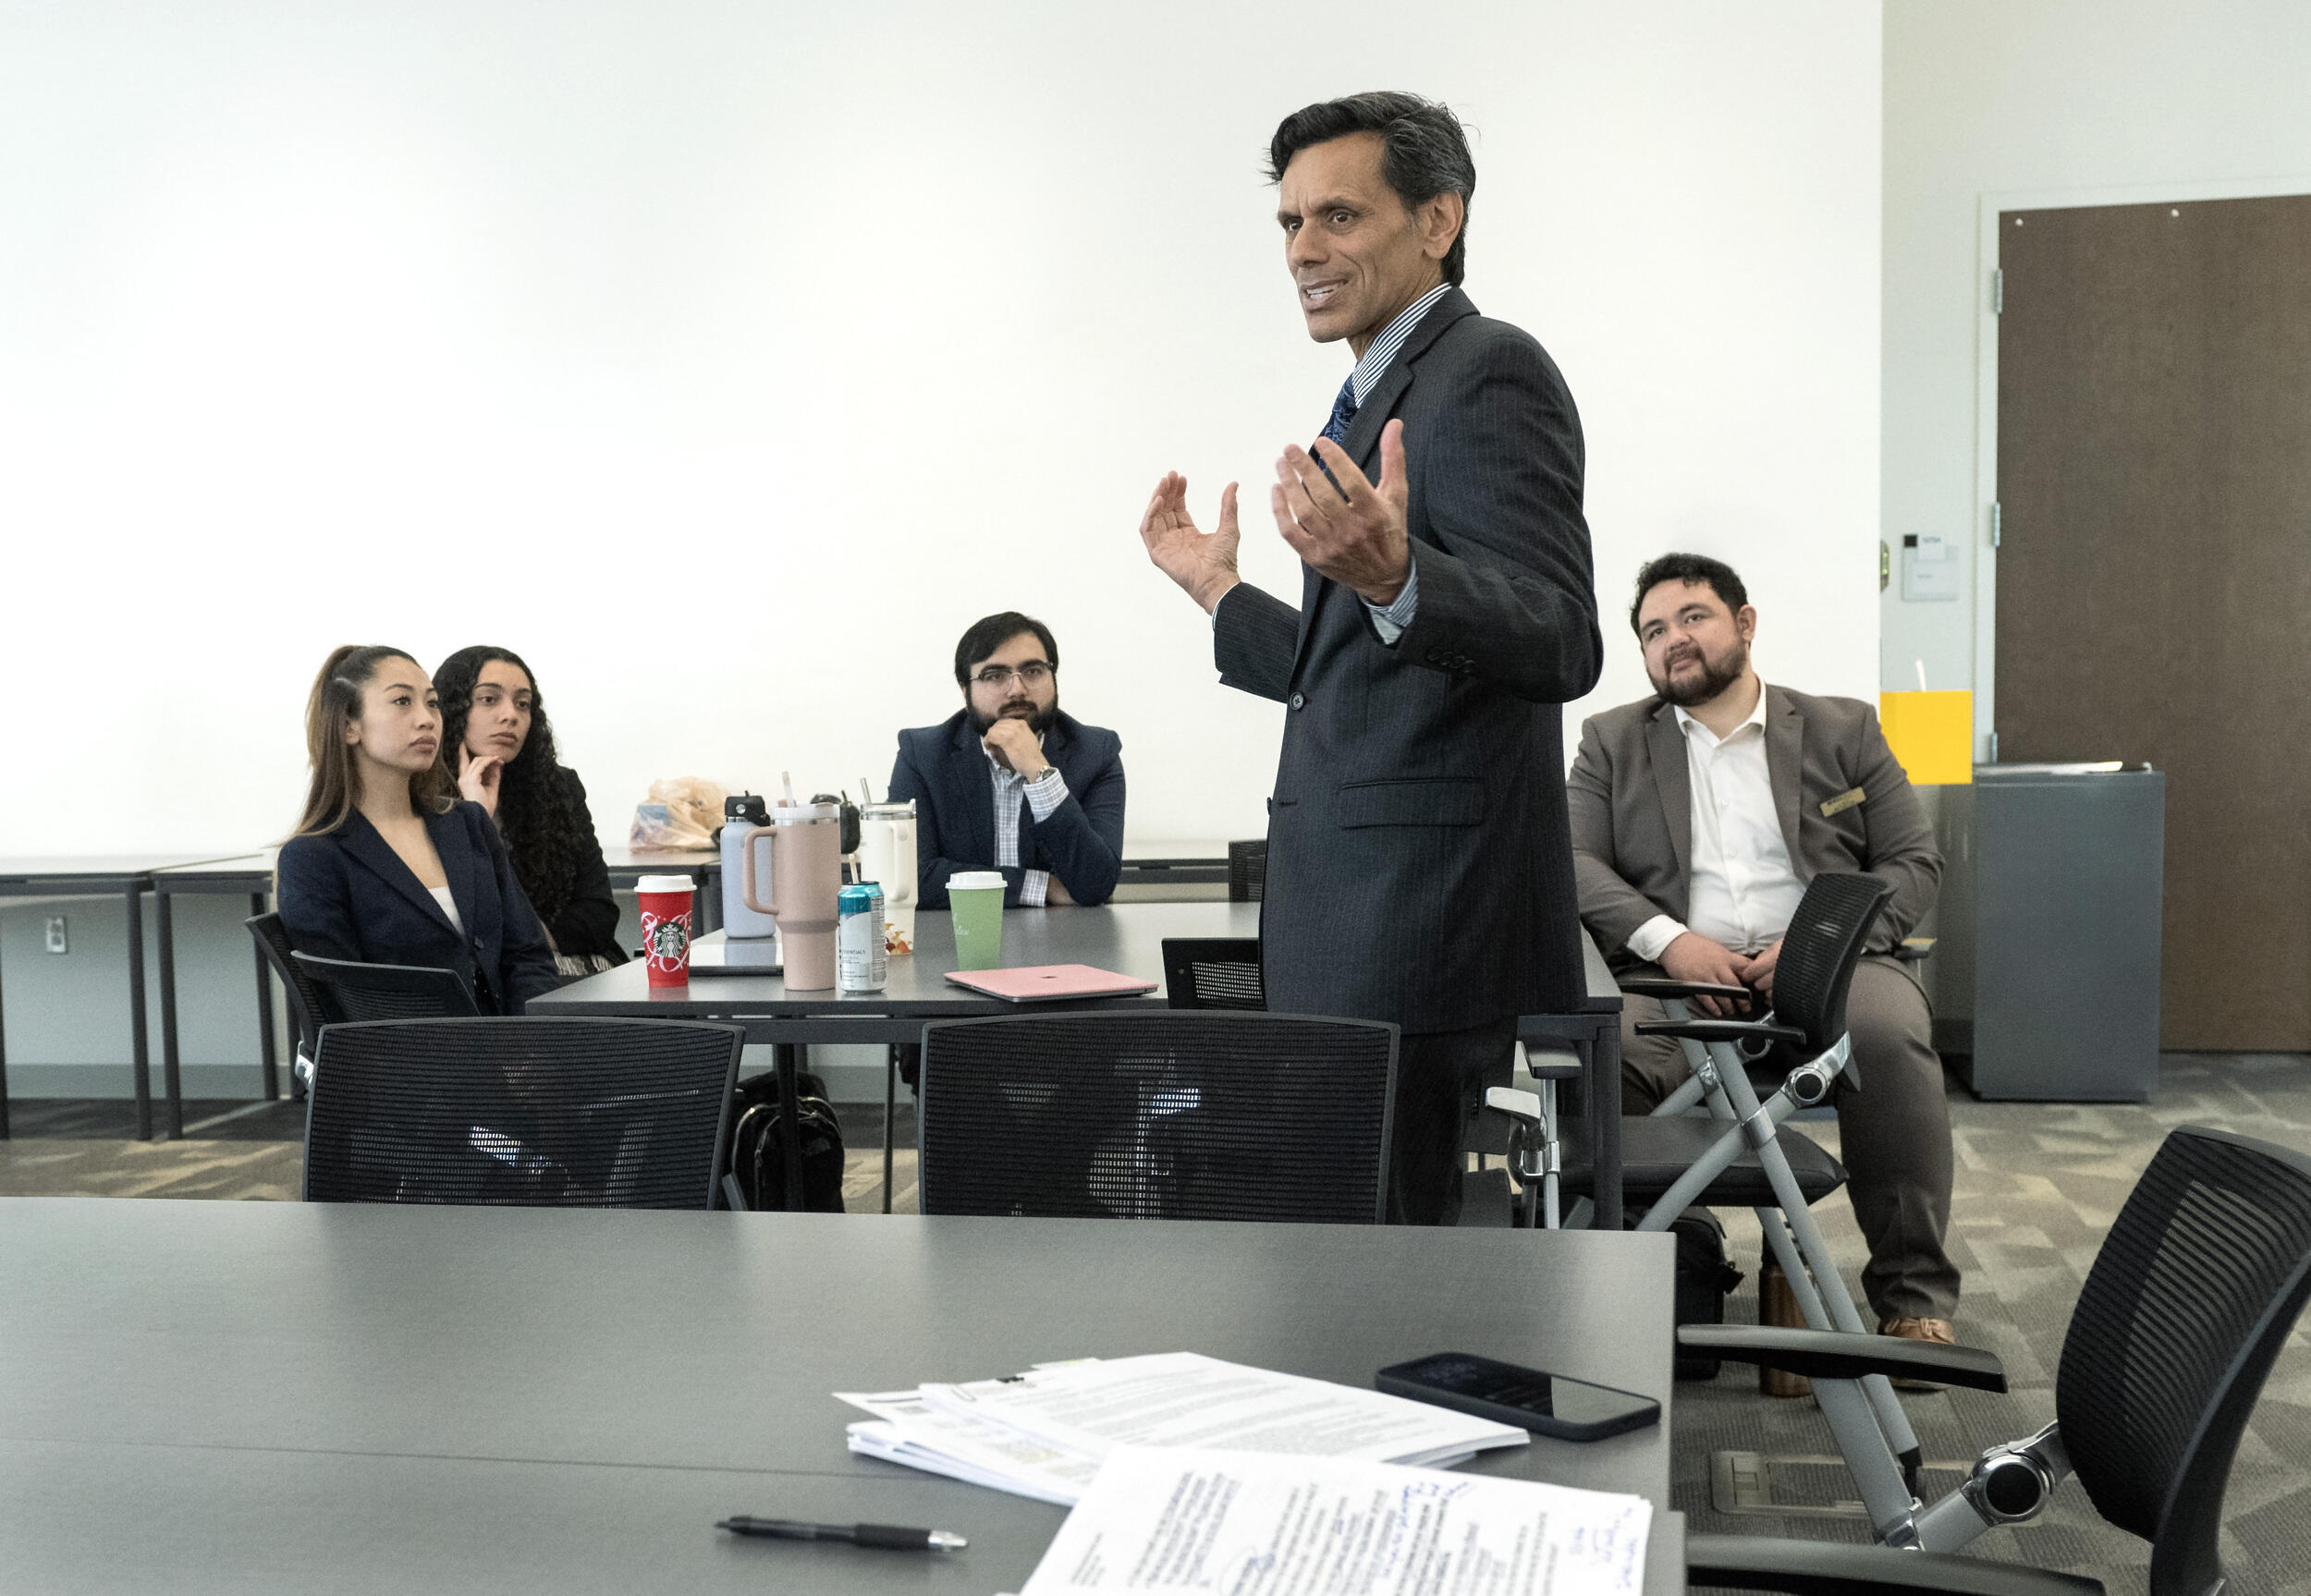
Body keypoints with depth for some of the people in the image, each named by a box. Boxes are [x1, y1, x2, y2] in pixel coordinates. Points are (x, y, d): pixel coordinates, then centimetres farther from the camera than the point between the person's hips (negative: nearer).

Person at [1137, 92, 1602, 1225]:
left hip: (1422, 933, -10)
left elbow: (1560, 646, -22)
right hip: (1355, 928, 10)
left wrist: (1389, 574, -38)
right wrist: (1219, 592, 29)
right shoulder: (1380, 400, 20)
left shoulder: (1489, 374, -9)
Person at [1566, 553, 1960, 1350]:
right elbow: (1574, 863, 5)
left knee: (1888, 1030, -34)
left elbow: (1914, 862, 11)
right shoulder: (1611, 741, 18)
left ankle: (1915, 1297, -20)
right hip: (1676, 977, 0)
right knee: (1608, 1046, -34)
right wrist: (1668, 939, -14)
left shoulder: (1844, 730, 18)